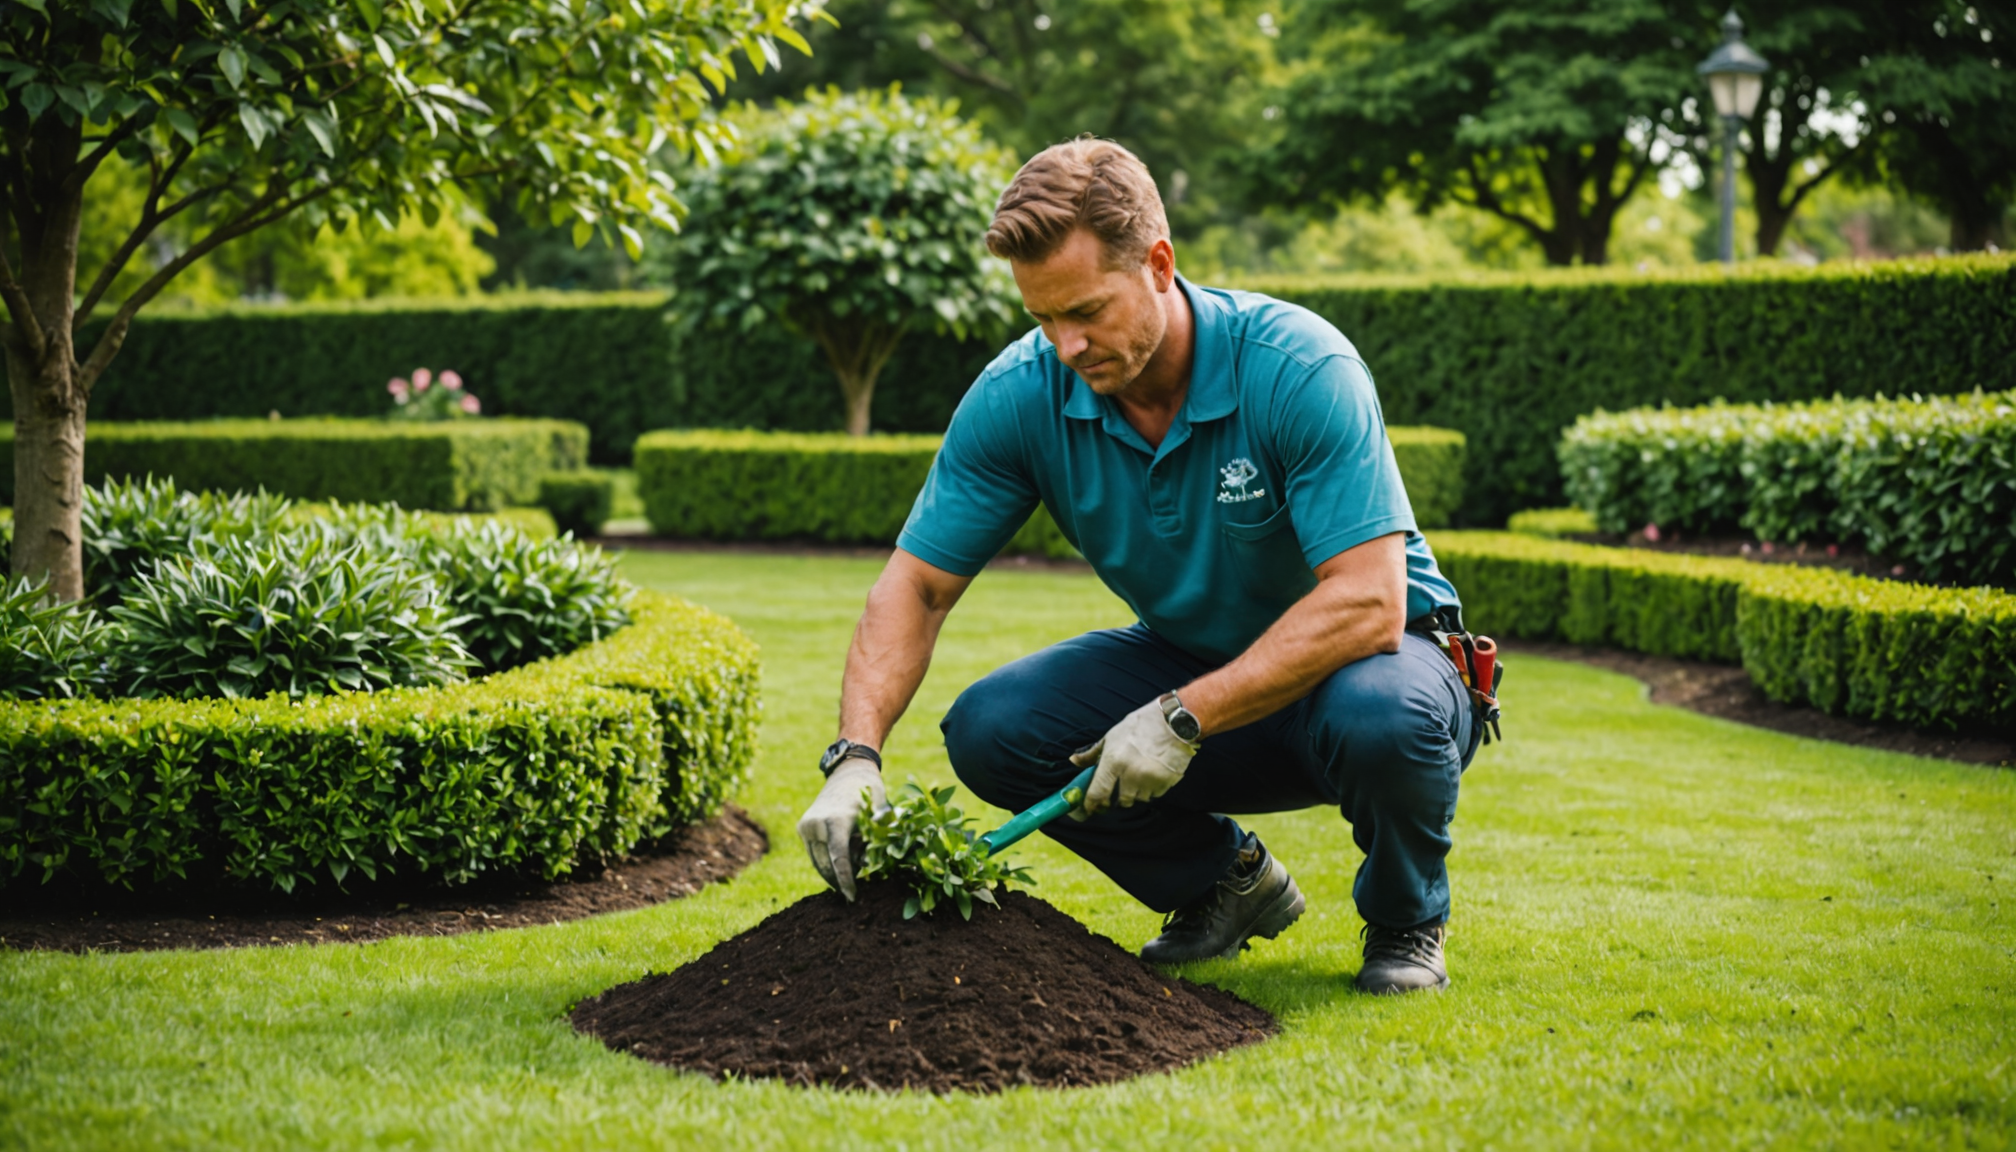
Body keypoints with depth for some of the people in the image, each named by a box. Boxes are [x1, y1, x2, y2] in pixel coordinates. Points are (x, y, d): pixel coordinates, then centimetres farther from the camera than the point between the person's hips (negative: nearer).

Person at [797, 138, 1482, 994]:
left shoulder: (1300, 369, -28)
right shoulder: (1020, 396, -15)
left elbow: (1367, 604, -33)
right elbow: (917, 585, -11)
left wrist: (1184, 719, -36)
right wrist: (855, 755, -26)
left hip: (1358, 657, -4)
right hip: (1193, 661, 4)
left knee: (1380, 716, -39)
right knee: (990, 730, -18)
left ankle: (1406, 919, -3)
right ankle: (1225, 883, 6)